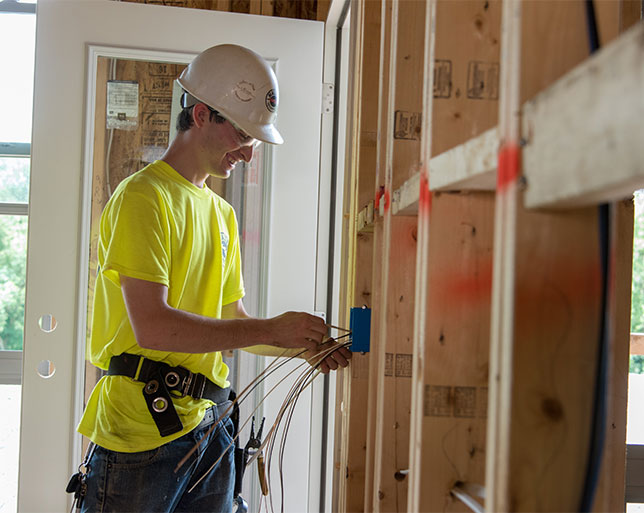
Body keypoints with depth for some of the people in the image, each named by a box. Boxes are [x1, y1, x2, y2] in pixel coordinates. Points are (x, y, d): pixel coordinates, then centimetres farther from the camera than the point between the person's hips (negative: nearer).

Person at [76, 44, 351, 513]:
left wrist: (305, 345, 3)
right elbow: (152, 326, -21)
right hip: (141, 429, -8)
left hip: (209, 427, 8)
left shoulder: (223, 213, 17)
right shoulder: (143, 196, -10)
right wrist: (271, 329, -17)